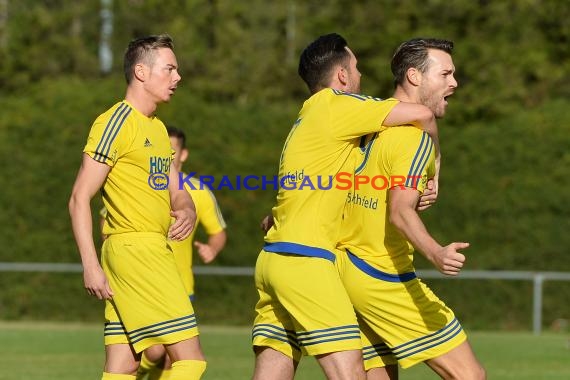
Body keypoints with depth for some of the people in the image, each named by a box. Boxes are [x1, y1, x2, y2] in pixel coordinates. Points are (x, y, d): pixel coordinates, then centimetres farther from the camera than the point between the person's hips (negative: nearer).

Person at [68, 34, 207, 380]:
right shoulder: (116, 122, -8)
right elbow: (80, 198, -12)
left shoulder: (158, 128, 19)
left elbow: (177, 192, 24)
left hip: (155, 250, 9)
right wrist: (91, 265, -18)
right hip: (134, 247, -9)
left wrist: (187, 211, -1)